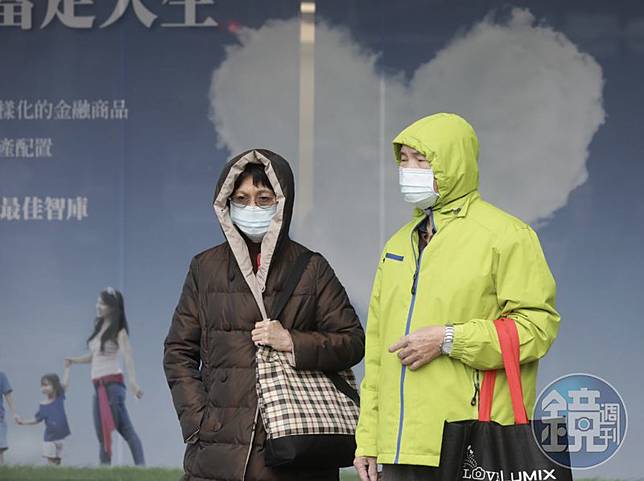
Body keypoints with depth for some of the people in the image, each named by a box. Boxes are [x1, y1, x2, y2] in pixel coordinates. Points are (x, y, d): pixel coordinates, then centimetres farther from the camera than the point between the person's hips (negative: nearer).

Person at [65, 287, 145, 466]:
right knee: (101, 433, 5)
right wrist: (74, 360, 5)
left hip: (112, 383, -8)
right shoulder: (99, 328, 16)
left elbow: (128, 356, -19)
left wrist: (132, 381, -34)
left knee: (125, 428, -12)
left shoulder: (119, 331, -6)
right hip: (99, 386, 8)